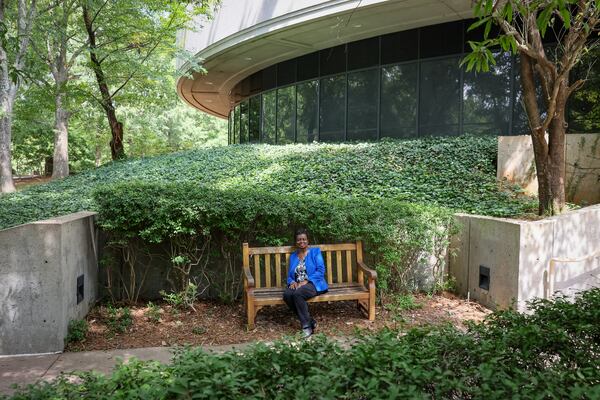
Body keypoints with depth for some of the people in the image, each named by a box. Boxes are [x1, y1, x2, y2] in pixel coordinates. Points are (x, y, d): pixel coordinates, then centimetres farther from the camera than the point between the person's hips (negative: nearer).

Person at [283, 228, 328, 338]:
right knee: (287, 294, -30)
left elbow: (321, 270, -4)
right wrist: (292, 282, -9)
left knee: (297, 293, -35)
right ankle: (310, 322, -21)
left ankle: (307, 325, -24)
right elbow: (290, 275, 16)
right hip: (297, 285, 4)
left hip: (313, 283, -4)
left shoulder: (315, 251, 7)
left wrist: (306, 281, -16)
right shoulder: (292, 256, 20)